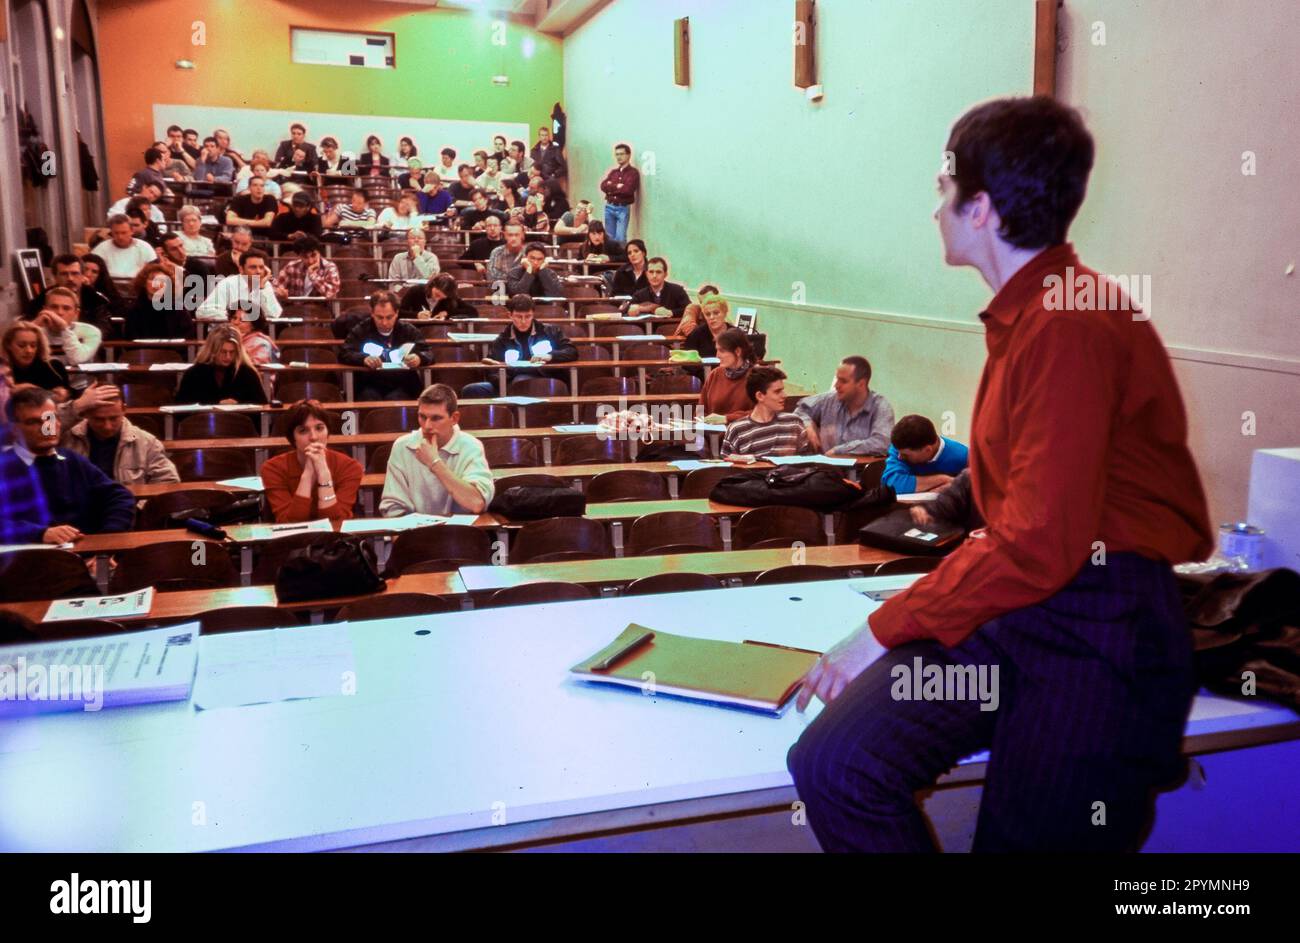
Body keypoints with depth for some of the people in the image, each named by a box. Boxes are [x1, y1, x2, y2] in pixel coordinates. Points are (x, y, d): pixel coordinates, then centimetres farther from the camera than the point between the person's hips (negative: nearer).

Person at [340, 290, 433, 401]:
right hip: (370, 386, 0)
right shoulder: (361, 330, 12)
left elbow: (428, 354, 3)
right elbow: (343, 354, 1)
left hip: (403, 386, 0)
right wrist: (363, 358, -22)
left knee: (394, 399, -32)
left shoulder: (409, 330, 13)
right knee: (370, 398, -32)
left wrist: (419, 358, -24)